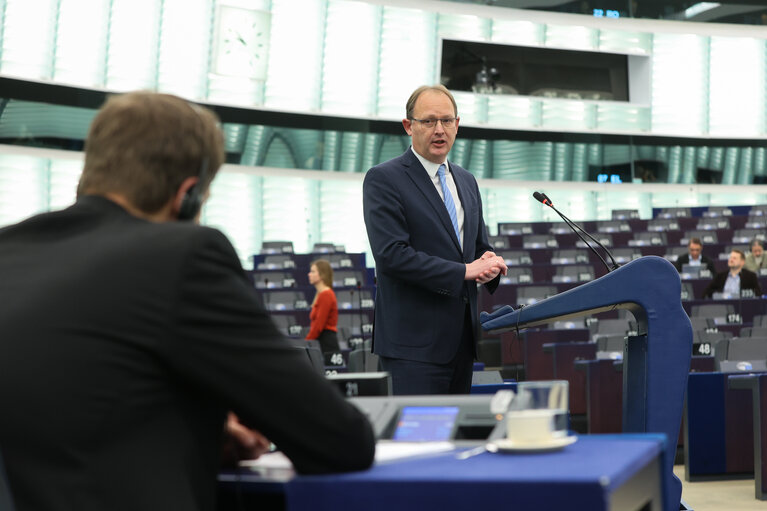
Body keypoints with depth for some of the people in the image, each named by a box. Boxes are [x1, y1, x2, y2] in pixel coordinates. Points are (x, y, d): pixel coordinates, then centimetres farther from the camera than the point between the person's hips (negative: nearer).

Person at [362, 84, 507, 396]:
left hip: (462, 339, 7)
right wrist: (463, 272, -17)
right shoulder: (383, 179, -5)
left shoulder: (466, 181, 18)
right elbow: (391, 254, -16)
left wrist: (489, 264, -2)